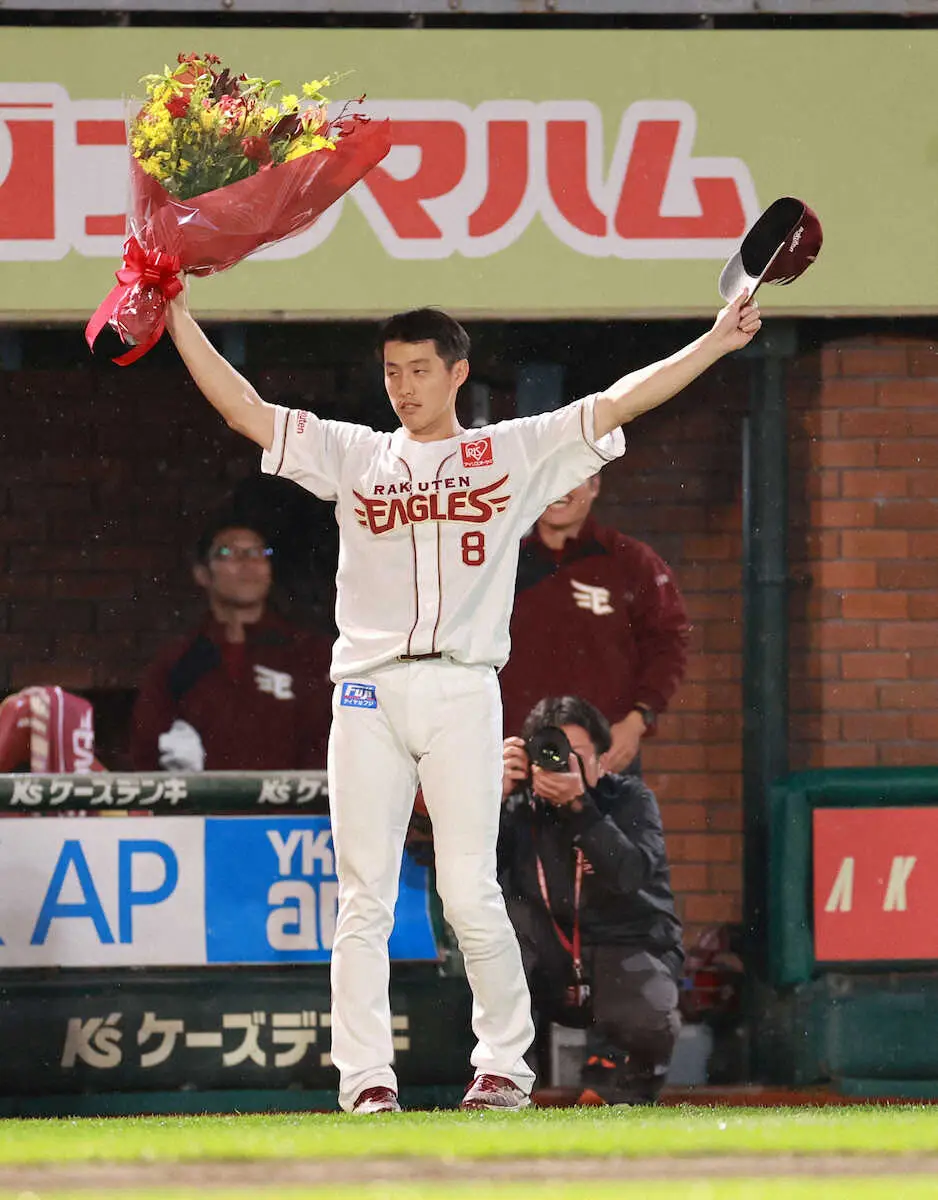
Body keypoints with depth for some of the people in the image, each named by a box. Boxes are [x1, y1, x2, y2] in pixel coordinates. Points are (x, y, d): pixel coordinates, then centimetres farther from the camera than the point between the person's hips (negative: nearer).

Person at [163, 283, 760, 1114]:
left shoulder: (514, 453, 11)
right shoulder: (351, 456, 15)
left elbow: (621, 401, 7)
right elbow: (243, 408, 13)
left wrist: (716, 342, 1)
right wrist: (179, 319, 8)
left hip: (461, 693, -2)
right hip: (367, 694, 2)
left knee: (471, 896, -6)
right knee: (364, 897, -2)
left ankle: (505, 1066, 5)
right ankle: (365, 1077, -1)